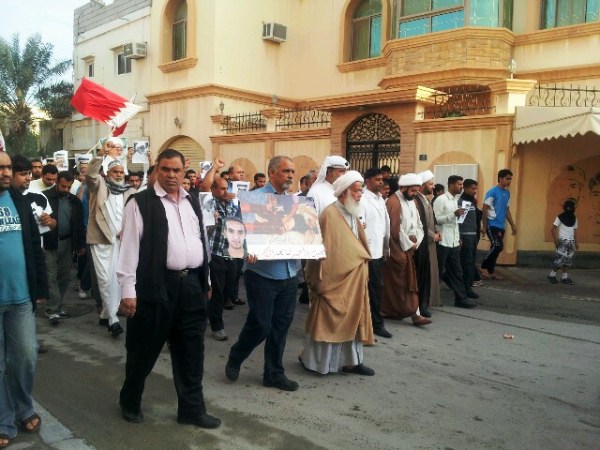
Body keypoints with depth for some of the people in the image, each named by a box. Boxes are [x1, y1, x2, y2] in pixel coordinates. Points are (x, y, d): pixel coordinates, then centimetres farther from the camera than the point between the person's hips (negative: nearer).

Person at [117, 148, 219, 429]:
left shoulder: (192, 202, 12)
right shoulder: (141, 203, -6)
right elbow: (130, 246, -9)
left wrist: (206, 280, 17)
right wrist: (128, 290, -13)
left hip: (191, 284, 5)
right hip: (156, 286, -5)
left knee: (191, 351, 13)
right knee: (144, 350, 11)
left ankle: (192, 409, 28)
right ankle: (130, 401, 35)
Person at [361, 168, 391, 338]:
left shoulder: (380, 199, 12)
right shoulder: (362, 200, -13)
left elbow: (386, 224, 14)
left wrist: (386, 247, 13)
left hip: (379, 250, 8)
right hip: (369, 252, -8)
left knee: (376, 287, 12)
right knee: (375, 288, 0)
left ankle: (371, 322, 22)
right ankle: (377, 324, 12)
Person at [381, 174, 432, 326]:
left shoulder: (411, 201, 11)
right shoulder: (394, 202, -17)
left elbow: (418, 223, 14)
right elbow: (395, 229, -21)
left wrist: (416, 241, -3)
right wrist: (409, 244, -11)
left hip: (409, 248, 9)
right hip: (398, 249, -9)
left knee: (410, 281, 10)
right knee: (398, 283, 1)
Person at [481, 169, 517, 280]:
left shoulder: (507, 193, 13)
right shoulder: (492, 192, -10)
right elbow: (485, 209, -11)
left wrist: (513, 225, 18)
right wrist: (484, 226, -14)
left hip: (501, 226, 7)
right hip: (492, 224, -7)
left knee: (496, 247, 8)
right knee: (498, 246, -16)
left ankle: (491, 271, 15)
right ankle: (484, 267, -2)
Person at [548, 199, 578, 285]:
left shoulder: (574, 219, 12)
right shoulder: (560, 217, -4)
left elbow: (575, 231, 18)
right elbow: (553, 228, -7)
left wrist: (576, 242, 13)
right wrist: (555, 240, -15)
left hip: (571, 242, 6)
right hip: (562, 241, -6)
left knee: (568, 260, 4)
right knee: (561, 259, -12)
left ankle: (565, 277, 9)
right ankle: (551, 275, -1)